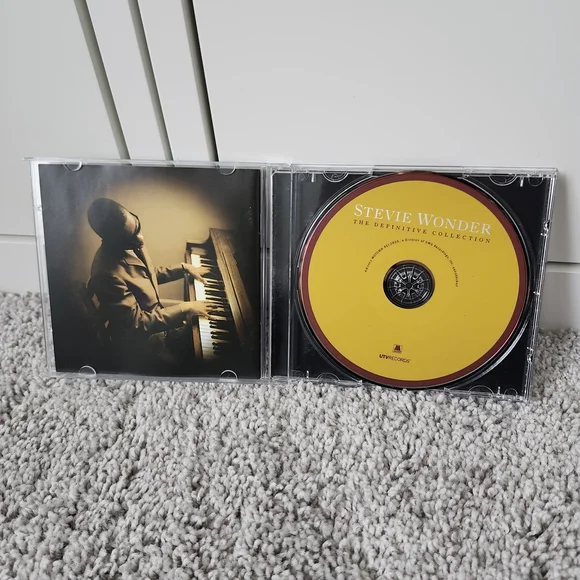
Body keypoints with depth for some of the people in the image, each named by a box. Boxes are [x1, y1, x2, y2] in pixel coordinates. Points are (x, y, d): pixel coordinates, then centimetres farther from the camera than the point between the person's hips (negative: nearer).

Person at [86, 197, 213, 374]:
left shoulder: (132, 243, -10)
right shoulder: (107, 274, -36)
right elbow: (138, 323, -30)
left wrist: (185, 267, 2)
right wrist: (185, 308, -27)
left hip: (152, 310, 9)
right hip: (137, 337, -8)